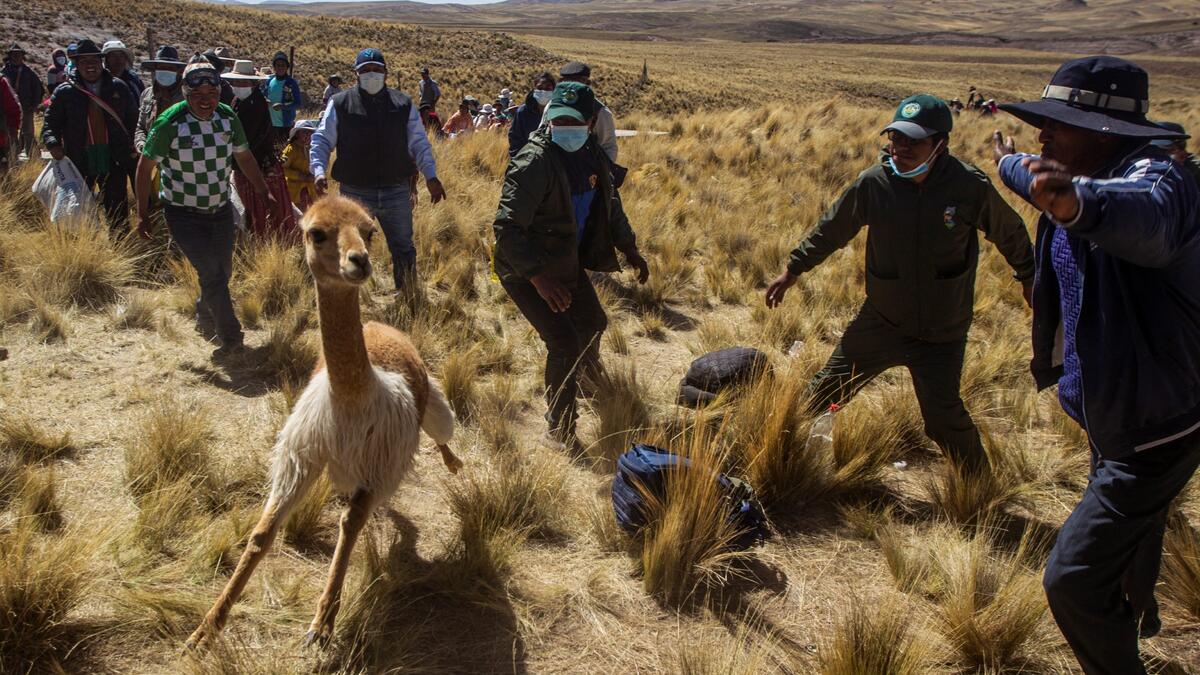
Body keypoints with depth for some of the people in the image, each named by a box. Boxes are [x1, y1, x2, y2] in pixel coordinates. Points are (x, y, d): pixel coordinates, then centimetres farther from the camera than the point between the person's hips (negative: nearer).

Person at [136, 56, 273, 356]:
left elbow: (244, 156, 11)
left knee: (223, 270, 14)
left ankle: (204, 316, 42)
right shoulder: (170, 122, -18)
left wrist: (264, 192, 12)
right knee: (211, 273, -11)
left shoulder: (228, 117, -6)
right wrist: (143, 214, -6)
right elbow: (145, 166, -8)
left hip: (220, 209, 5)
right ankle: (231, 337, 1)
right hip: (183, 214, -5)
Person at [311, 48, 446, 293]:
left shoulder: (403, 104, 6)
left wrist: (431, 176, -2)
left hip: (396, 192, 1)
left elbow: (419, 143, 9)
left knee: (403, 250, 10)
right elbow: (321, 140, 2)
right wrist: (319, 170, -15)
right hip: (355, 193, -1)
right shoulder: (340, 104, 1)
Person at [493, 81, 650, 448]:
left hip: (567, 260, 8)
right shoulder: (534, 162, -28)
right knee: (564, 343, -15)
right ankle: (561, 429, 3)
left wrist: (629, 249, 17)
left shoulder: (593, 155, -2)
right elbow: (507, 226, -33)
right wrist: (539, 277, -40)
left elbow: (610, 204, 16)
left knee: (592, 323, 24)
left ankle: (591, 375, 57)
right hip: (525, 268, -8)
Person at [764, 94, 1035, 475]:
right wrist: (793, 271, 9)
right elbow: (831, 230, 3)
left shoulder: (970, 187, -16)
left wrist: (1029, 278, 17)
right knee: (830, 387, 9)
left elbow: (1010, 234, 3)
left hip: (942, 333, -2)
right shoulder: (874, 183, -14)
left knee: (944, 418, -5)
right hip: (881, 320, 2)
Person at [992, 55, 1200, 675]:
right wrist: (1010, 165, 47)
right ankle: (1136, 617, 63)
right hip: (1111, 413, 10)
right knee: (1129, 527, 35)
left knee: (1072, 580, -11)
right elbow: (1041, 184, 26)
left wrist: (1077, 202, -76)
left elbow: (1143, 217, -54)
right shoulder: (1086, 178, 0)